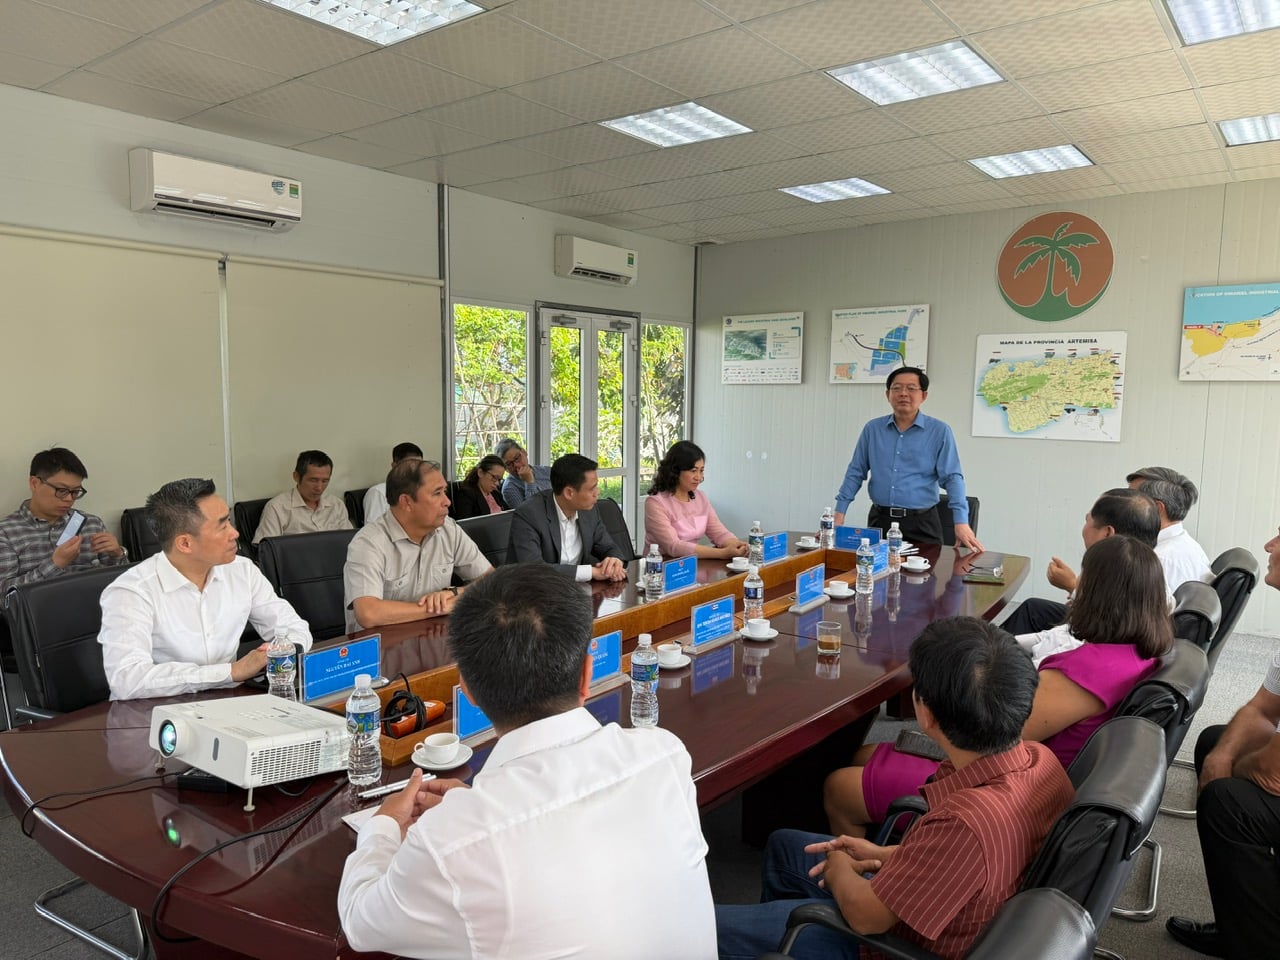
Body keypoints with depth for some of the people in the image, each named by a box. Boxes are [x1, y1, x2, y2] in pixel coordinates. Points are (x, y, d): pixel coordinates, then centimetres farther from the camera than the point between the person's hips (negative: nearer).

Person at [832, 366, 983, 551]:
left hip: (921, 523, -2)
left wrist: (961, 522, -18)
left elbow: (952, 478, -6)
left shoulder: (939, 431, -2)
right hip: (879, 520, 2)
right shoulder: (872, 429, 6)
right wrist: (839, 514, 2)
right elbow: (855, 473, 8)